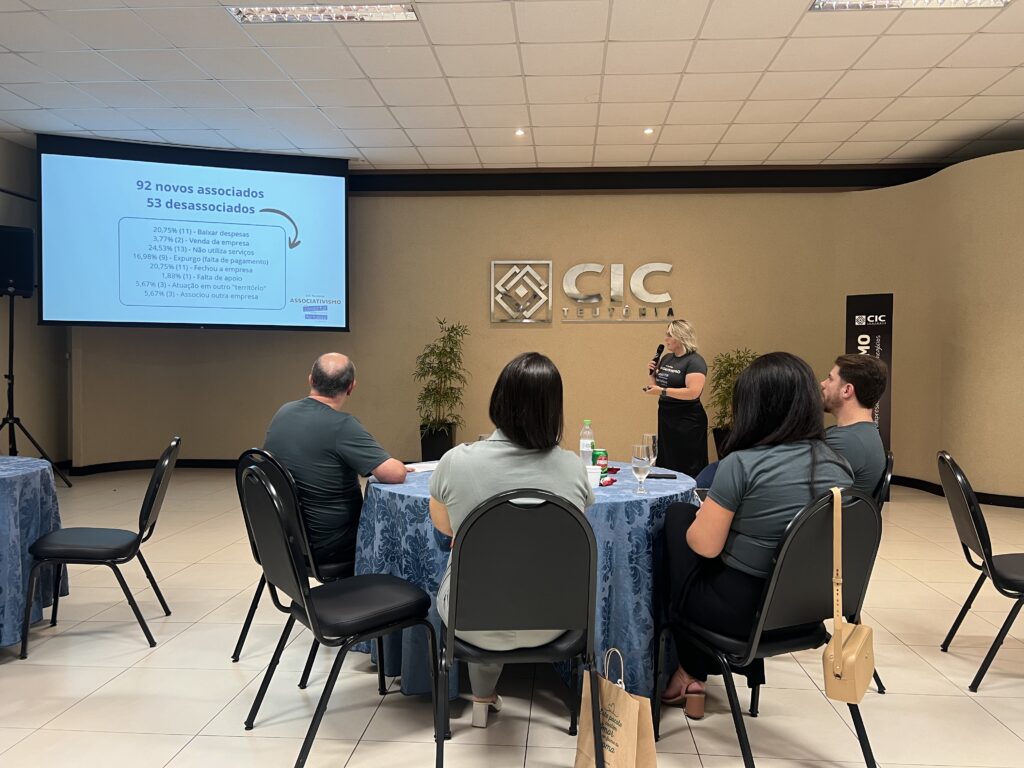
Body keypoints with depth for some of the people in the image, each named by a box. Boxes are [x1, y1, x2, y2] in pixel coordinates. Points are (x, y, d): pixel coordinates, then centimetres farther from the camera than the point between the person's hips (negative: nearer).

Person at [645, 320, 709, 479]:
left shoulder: (695, 362, -12)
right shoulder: (666, 358, 11)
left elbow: (693, 392, -24)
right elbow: (659, 384, 22)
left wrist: (662, 391, -25)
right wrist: (653, 373, 2)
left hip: (687, 422, -8)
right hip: (665, 417, 8)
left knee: (687, 469, -2)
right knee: (665, 464, 13)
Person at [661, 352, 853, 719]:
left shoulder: (741, 464, -22)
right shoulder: (838, 465, -3)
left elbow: (705, 546, -17)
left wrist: (700, 518, 6)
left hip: (741, 609, -6)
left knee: (677, 515, 16)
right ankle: (699, 668, 33)